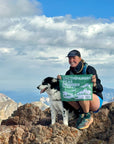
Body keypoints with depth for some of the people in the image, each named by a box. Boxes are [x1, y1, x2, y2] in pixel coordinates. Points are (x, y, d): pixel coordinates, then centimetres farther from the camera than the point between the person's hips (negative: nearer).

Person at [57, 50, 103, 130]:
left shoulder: (89, 69, -15)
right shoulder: (69, 73, 1)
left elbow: (100, 89, -18)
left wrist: (94, 83, -41)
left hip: (96, 101, -5)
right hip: (82, 102, 5)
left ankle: (88, 117, -12)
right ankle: (81, 112, -4)